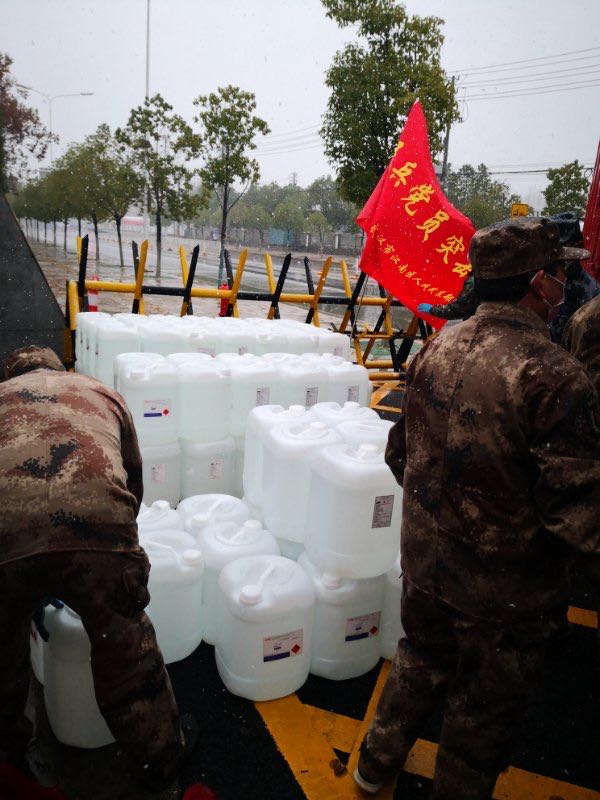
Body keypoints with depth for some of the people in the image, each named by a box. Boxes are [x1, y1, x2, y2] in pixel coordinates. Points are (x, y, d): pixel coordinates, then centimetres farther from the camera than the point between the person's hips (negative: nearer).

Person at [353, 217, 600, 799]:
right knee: (484, 710, 21)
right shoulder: (553, 378, -27)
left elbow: (400, 452, 4)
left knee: (420, 660, 30)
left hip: (425, 557, 6)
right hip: (505, 587, -6)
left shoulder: (436, 350, -6)